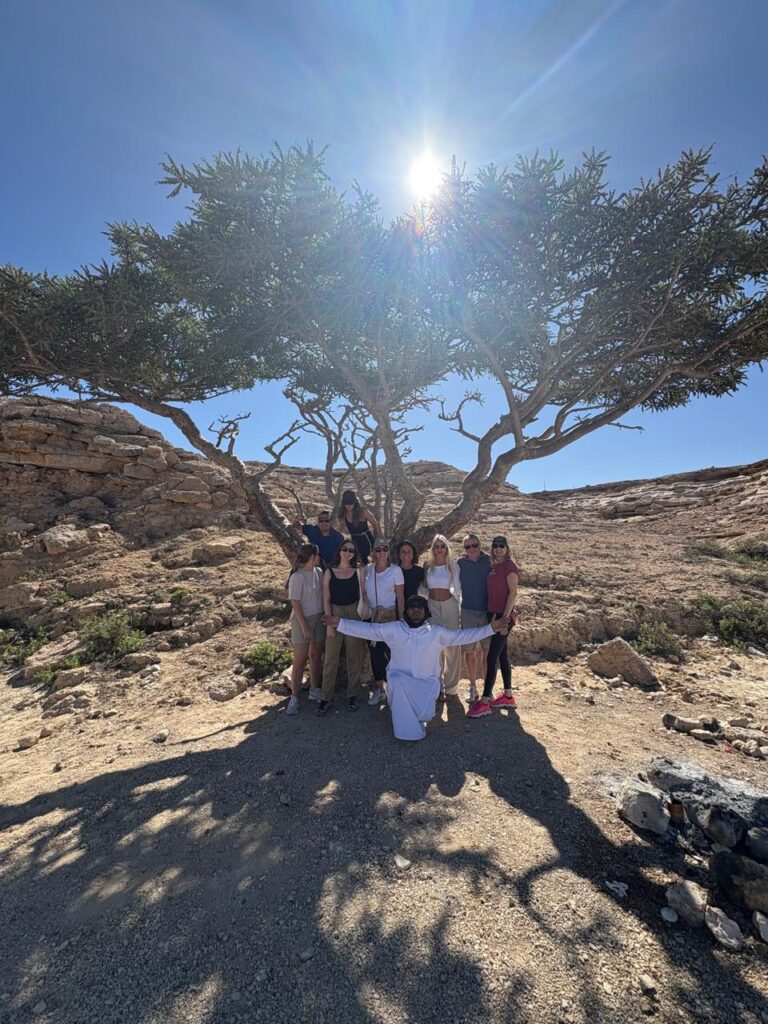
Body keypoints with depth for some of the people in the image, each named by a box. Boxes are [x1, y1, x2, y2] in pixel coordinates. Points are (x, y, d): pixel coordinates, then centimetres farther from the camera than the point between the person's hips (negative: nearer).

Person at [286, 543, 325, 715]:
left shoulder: (319, 572, 1)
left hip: (319, 618, 6)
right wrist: (304, 626, -16)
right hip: (302, 620, -6)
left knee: (315, 656, 15)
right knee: (300, 660, 1)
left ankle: (314, 690, 30)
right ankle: (294, 697, 14)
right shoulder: (297, 577, -17)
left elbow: (323, 594, 5)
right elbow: (295, 604, -15)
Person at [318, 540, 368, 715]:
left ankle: (352, 694, 23)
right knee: (331, 658, 3)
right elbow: (326, 600, -2)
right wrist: (329, 623, -7)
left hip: (354, 615, 1)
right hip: (334, 614, 0)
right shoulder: (329, 572, 0)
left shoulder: (358, 571, 1)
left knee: (354, 656, 8)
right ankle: (326, 697, 15)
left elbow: (362, 595, 3)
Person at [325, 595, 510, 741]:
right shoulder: (394, 629, -4)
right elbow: (367, 629, -6)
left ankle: (413, 716, 18)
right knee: (397, 681, -34)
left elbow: (463, 635, -4)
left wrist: (490, 628, -12)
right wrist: (339, 623, -14)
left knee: (425, 713, -23)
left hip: (426, 682, 0)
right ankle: (407, 729, -15)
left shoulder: (437, 632, -3)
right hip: (401, 677, 0)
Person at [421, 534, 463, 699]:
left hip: (450, 606, -1)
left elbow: (459, 589, 1)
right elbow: (424, 587, 7)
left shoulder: (453, 566, -2)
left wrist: (460, 611, 1)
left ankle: (451, 687, 18)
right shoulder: (427, 566, 2)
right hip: (432, 606, 2)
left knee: (452, 648, 4)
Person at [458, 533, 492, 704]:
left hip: (487, 612, -1)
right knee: (469, 651, 7)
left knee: (487, 651, 5)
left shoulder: (489, 561, -3)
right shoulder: (460, 564, 0)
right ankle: (473, 687, 23)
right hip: (468, 612, 1)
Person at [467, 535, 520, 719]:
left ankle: (484, 702, -2)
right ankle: (508, 696, 26)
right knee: (502, 655, 14)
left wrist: (505, 616, -20)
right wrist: (494, 615, 11)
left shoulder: (509, 566, -10)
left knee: (492, 657, -7)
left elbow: (513, 593, -15)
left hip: (503, 615, -8)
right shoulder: (493, 566, 12)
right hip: (493, 614, 8)